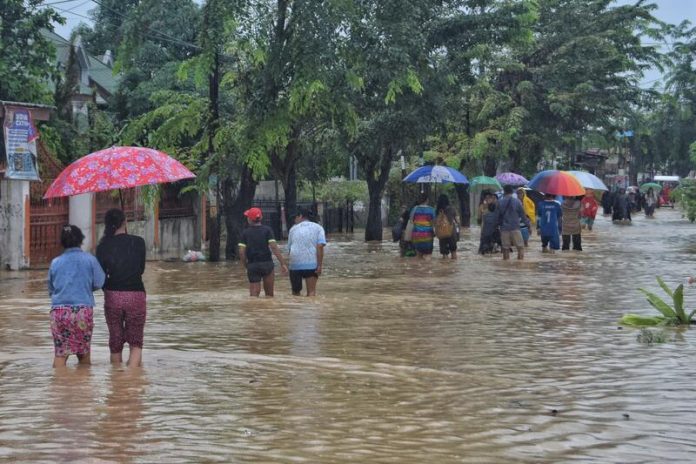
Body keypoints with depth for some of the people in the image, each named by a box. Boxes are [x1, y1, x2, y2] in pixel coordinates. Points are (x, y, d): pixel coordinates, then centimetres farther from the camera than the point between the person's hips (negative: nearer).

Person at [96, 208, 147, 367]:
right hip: (136, 295, -1)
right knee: (136, 343, 6)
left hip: (112, 296, 1)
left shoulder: (103, 246, -4)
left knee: (115, 342, 15)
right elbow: (141, 269, 7)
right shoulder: (138, 242, -4)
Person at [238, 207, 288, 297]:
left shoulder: (245, 233, 1)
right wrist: (282, 263, -8)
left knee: (254, 293, -1)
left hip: (252, 266, 0)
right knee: (269, 293, 12)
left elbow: (241, 252, -4)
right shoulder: (267, 230, -1)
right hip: (267, 264, 0)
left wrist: (245, 266, 9)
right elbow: (274, 247, -9)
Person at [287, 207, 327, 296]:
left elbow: (289, 248, 16)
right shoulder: (318, 228, 6)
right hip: (312, 264, -2)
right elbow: (320, 246, -7)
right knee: (311, 292, -2)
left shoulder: (293, 229, 13)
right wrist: (319, 265, -9)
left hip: (295, 265, 2)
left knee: (296, 292, 15)